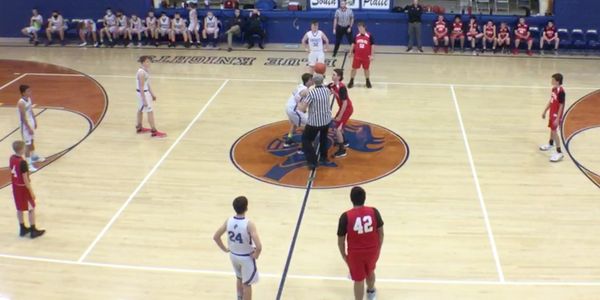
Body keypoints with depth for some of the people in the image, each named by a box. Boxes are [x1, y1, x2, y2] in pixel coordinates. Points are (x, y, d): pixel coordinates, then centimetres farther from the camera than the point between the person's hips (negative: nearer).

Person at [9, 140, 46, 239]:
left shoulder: (11, 158, -3)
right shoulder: (22, 162, -28)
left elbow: (12, 172, 9)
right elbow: (25, 179, -24)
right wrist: (31, 192, -15)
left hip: (15, 187, 8)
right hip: (23, 188, -8)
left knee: (19, 208, 19)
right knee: (31, 209, 7)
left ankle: (22, 228, 31)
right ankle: (33, 231, 14)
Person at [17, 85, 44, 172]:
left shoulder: (29, 99, -1)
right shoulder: (21, 103, -27)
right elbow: (23, 117, -25)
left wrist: (35, 121, 17)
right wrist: (29, 128, -22)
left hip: (31, 123, 9)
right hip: (25, 125, -9)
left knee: (32, 141, 25)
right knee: (27, 144, -2)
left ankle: (34, 157, 44)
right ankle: (28, 164, 5)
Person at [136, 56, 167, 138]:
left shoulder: (146, 70, 4)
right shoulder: (141, 73, -25)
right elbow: (141, 87, -25)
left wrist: (152, 94, 19)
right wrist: (144, 100, -25)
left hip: (146, 92, 10)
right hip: (143, 93, -10)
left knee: (141, 110, 22)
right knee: (150, 111, -8)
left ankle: (139, 127, 37)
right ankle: (154, 131, -5)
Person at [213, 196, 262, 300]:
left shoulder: (228, 221, -13)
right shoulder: (249, 224, -28)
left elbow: (215, 237, -4)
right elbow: (259, 246, -33)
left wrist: (225, 249, 6)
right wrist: (256, 255, -14)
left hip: (233, 255, 6)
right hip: (246, 257, -5)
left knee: (239, 278, 29)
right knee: (247, 284, 12)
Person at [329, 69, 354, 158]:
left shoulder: (342, 88, -29)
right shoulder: (332, 85, -3)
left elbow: (345, 103, -28)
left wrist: (340, 116, -24)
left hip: (347, 109, -10)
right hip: (343, 107, 10)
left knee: (337, 128, -11)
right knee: (336, 123, 25)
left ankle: (342, 150, -3)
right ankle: (343, 142, 45)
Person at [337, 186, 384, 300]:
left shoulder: (345, 217, -21)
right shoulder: (374, 212, -14)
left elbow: (341, 240, -11)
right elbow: (381, 232, -2)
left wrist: (344, 255, 6)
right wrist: (378, 248, 14)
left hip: (355, 253, -3)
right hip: (372, 250, 3)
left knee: (358, 280, 14)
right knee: (370, 271, 32)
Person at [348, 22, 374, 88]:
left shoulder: (369, 36, -11)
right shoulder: (356, 36, -1)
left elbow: (372, 45, -7)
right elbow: (353, 44, 13)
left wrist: (371, 55, -10)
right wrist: (351, 52, 11)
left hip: (366, 56, -2)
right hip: (357, 56, 2)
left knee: (366, 69, 12)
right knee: (354, 68, 6)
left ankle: (368, 81, 29)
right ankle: (351, 81, 20)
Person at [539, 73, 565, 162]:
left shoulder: (561, 92, -26)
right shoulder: (554, 89, 2)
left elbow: (561, 106, -24)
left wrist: (557, 119, -24)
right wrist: (545, 111, 20)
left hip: (556, 115, -9)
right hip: (552, 113, 9)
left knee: (554, 131, -9)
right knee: (552, 128, 26)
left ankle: (559, 152, -5)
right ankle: (551, 144, 50)